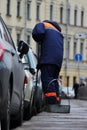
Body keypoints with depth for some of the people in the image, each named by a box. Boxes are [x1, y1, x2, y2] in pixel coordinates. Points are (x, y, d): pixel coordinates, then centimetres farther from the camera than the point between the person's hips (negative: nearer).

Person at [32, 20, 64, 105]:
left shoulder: (41, 24, 16)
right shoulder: (57, 31, 38)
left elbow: (38, 32, -6)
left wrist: (39, 42, 10)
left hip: (48, 57, -7)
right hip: (59, 58, 7)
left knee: (47, 78, -15)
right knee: (53, 80, 12)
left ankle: (51, 101, -29)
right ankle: (56, 101, 7)